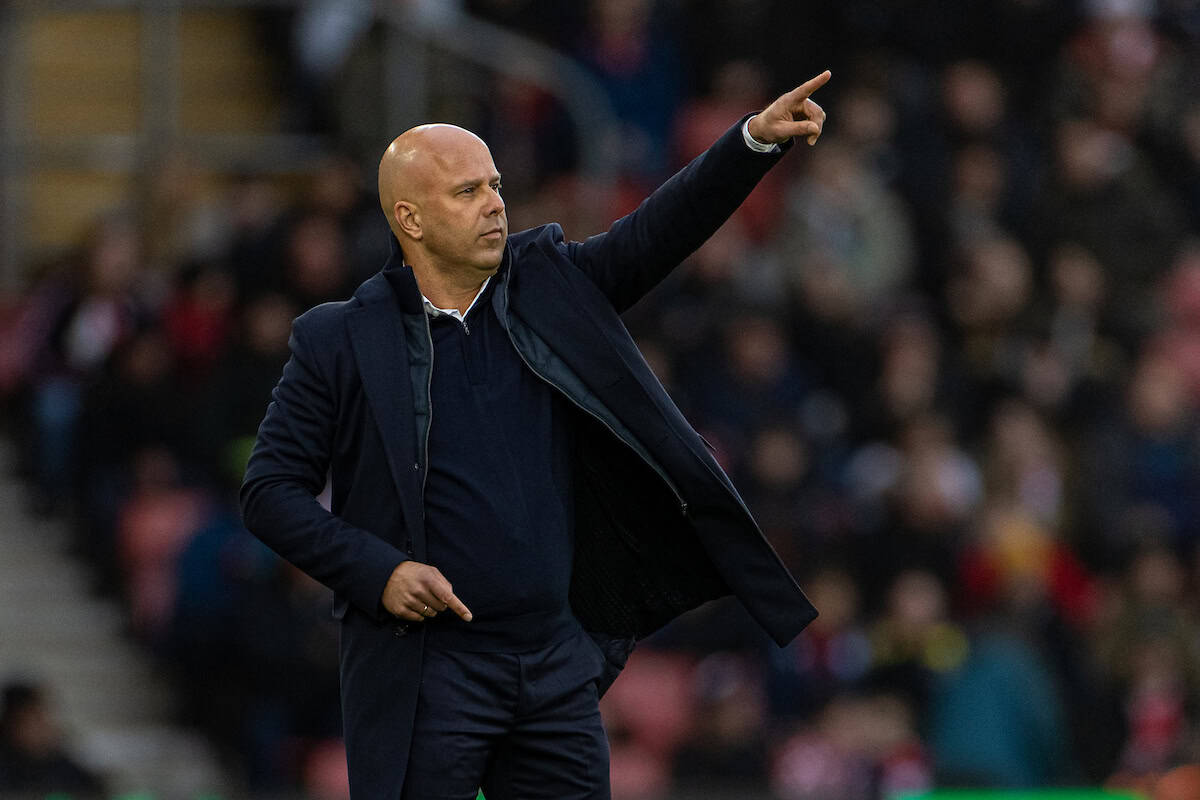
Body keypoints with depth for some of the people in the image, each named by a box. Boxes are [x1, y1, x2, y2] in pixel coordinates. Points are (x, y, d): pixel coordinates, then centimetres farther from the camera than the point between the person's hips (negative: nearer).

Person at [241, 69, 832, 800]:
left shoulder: (546, 288, 8)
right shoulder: (340, 342, -3)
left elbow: (661, 231, -2)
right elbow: (271, 491, -2)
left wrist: (759, 139, -16)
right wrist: (376, 572, -15)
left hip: (559, 661, 4)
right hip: (426, 675, -4)